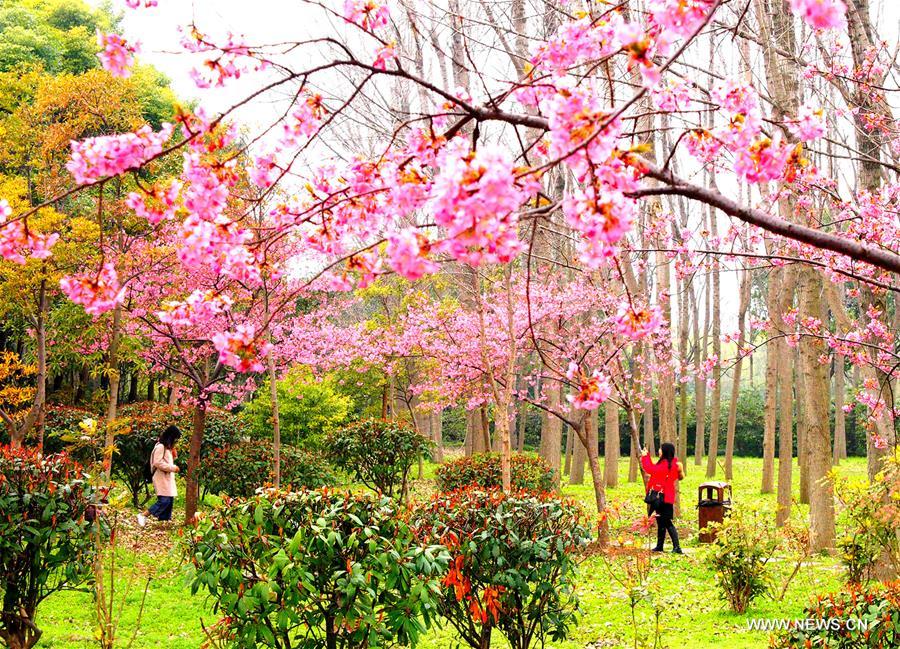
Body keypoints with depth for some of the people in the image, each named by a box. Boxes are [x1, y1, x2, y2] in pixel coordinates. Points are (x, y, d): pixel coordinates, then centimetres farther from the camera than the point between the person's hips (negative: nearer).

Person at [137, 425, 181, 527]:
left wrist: (173, 454, 9)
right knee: (164, 500, -16)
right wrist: (173, 468, -18)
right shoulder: (160, 446, -13)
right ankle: (143, 515, -11)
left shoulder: (168, 447, 18)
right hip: (161, 478, -10)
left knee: (170, 500, 6)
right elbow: (158, 463, -20)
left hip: (168, 478, 10)